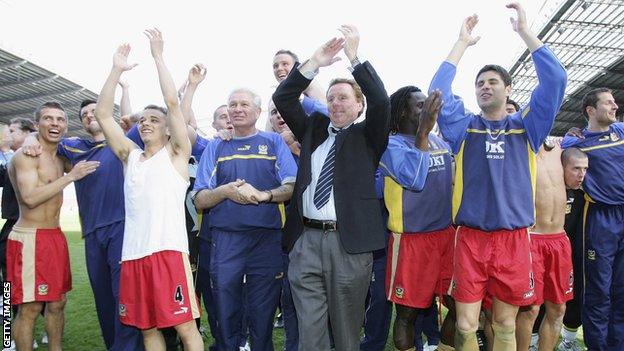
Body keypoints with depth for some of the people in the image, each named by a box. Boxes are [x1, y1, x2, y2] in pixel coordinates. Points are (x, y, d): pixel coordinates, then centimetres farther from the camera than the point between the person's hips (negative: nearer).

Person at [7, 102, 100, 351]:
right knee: (30, 308, -4)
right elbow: (30, 197, -21)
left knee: (57, 302, 14)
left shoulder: (60, 158, 14)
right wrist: (71, 176, -20)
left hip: (55, 236, 8)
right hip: (30, 238, -8)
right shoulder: (26, 155, -10)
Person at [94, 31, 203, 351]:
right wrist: (117, 70, 6)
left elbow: (173, 103, -5)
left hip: (168, 250, -5)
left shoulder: (175, 153, 7)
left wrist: (158, 56, -1)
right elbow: (102, 114, 12)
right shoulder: (130, 155, 18)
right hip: (133, 252, 5)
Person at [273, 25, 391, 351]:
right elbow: (282, 99, 9)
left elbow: (381, 102, -8)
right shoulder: (313, 128, 17)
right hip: (306, 240, 3)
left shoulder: (367, 136, 9)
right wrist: (314, 63, -2)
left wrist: (354, 56, -11)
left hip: (349, 241, -2)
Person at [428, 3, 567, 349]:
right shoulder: (464, 128, 8)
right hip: (470, 239, 0)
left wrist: (525, 31, 0)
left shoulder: (526, 127, 9)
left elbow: (555, 80, -2)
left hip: (513, 240, 1)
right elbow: (438, 90, -4)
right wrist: (462, 42, 0)